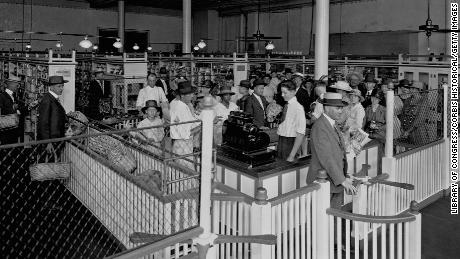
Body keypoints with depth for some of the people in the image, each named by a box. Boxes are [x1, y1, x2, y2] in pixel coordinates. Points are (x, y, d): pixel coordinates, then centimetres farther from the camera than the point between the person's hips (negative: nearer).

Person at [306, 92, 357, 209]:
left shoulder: (332, 124, 13)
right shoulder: (319, 127, -18)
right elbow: (326, 158, -23)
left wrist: (344, 177, 7)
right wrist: (342, 180, -22)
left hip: (337, 181, 9)